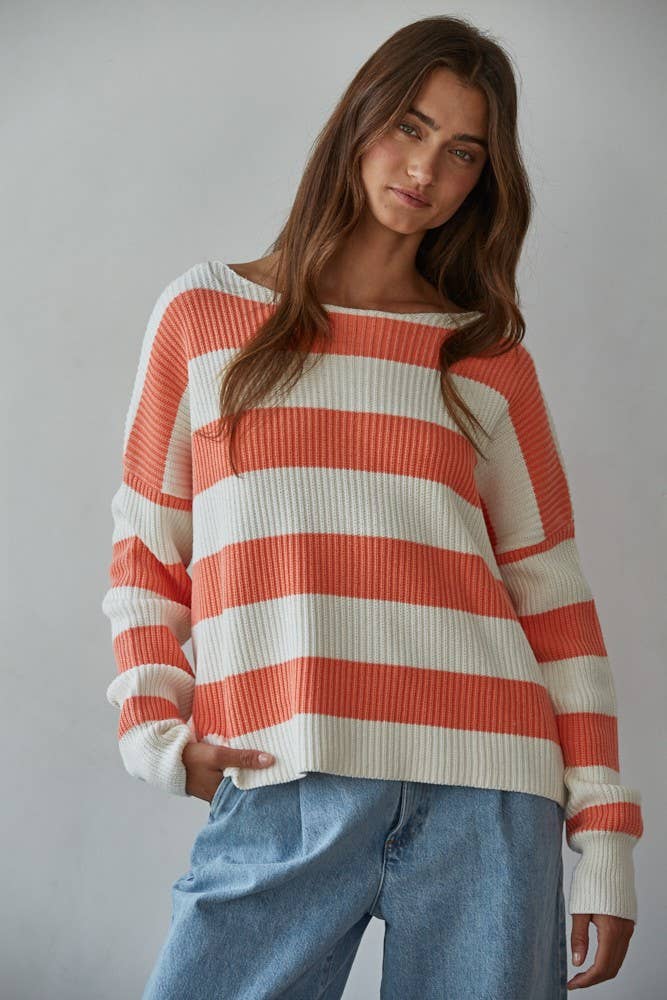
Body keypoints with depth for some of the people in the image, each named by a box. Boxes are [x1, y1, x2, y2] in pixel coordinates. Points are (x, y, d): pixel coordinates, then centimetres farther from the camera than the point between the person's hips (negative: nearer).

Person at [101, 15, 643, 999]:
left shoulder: (489, 356, 11)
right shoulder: (204, 314, 10)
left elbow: (550, 593, 9)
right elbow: (146, 550, 13)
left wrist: (605, 839, 4)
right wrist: (154, 727, -1)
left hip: (482, 799, 1)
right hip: (278, 801, 0)